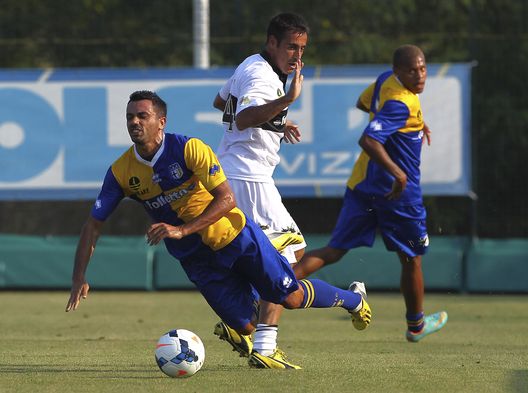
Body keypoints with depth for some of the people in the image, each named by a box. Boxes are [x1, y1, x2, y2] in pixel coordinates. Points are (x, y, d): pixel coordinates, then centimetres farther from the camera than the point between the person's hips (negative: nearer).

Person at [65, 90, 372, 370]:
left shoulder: (190, 149, -22)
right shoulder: (120, 172, -11)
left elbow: (227, 199, -24)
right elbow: (94, 224, -6)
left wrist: (182, 230, -34)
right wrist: (80, 277, -17)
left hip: (235, 235, -3)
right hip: (197, 258, 3)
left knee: (291, 297, 0)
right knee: (246, 326, -7)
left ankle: (353, 300, 27)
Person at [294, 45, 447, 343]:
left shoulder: (386, 80, 5)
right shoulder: (402, 103, -24)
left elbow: (363, 103, 26)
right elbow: (368, 140, -33)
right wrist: (398, 173, -35)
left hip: (361, 183, 8)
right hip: (397, 192, -8)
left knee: (334, 251, 5)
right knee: (411, 259, 14)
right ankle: (416, 325, 31)